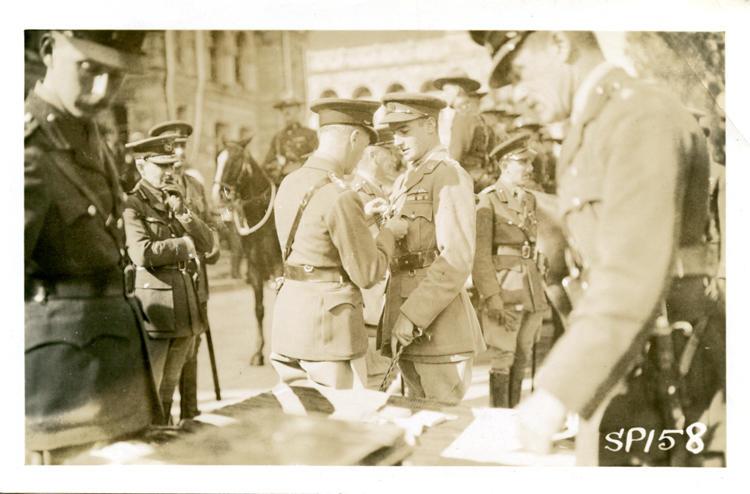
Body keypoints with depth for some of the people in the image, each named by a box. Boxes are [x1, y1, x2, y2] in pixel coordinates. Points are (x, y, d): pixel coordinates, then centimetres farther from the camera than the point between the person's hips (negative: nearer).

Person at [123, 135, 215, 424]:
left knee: (169, 385, 15)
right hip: (154, 308, -7)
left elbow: (207, 244, 8)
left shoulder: (176, 200, 15)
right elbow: (142, 253, -21)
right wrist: (184, 243, -8)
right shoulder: (132, 206, -7)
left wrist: (183, 214, -6)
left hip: (186, 307, 7)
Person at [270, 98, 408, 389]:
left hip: (289, 316, 9)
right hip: (328, 325, -8)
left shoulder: (289, 184, 7)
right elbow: (368, 274, -15)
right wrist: (388, 233, 1)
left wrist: (362, 222, 17)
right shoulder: (340, 197, -20)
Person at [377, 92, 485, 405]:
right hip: (407, 330, 8)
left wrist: (412, 316, -19)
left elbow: (457, 259, -17)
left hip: (438, 325, -8)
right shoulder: (405, 181, 20)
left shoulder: (449, 175, -8)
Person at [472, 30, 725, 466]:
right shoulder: (594, 128, 17)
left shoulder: (641, 115, -15)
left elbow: (636, 270, -25)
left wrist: (557, 391, -27)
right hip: (626, 361, 9)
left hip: (659, 367, -9)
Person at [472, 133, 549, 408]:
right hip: (504, 290, -7)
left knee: (523, 358, 10)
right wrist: (492, 297, -19)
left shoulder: (529, 200, 15)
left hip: (532, 290, 7)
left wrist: (540, 290, 16)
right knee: (503, 357, -3)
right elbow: (480, 255, -12)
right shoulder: (488, 201, -7)